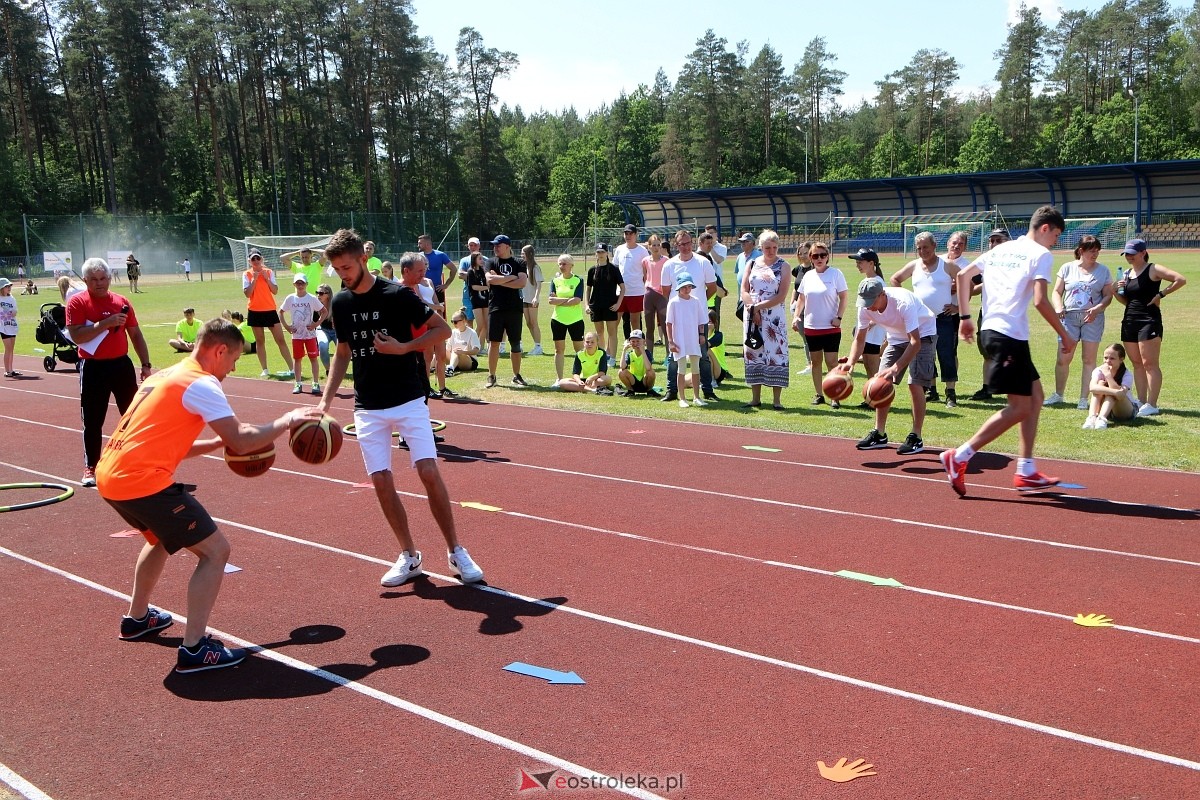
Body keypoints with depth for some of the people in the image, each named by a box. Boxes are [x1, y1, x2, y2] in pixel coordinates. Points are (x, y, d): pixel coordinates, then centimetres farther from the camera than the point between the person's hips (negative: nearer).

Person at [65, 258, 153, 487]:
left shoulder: (121, 302, 7)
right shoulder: (77, 302, -4)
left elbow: (136, 335, 12)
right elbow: (76, 336, -16)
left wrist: (145, 364, 7)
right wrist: (106, 323, -23)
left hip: (122, 364, 3)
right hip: (93, 368, -3)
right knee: (93, 421, 3)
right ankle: (90, 468, 14)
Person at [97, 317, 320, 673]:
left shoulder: (166, 376, 19)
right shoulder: (201, 384, -9)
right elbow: (241, 442, -14)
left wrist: (219, 441, 22)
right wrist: (288, 420, -1)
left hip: (109, 476, 10)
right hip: (142, 481, -10)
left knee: (162, 536, 35)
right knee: (215, 550, -4)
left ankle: (137, 618, 47)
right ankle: (194, 650, -5)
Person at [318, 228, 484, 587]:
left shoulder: (396, 295, -10)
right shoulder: (341, 303, 6)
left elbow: (443, 330, -6)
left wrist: (403, 347, -19)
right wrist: (326, 399, 8)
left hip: (408, 400, -4)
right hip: (368, 407, 5)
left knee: (429, 472, -12)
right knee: (381, 481, 0)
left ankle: (456, 551, 2)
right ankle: (409, 556, 15)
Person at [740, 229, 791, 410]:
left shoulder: (783, 267, 0)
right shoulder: (751, 264, 9)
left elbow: (782, 296, -8)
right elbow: (744, 291, 4)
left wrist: (758, 306, -12)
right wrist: (753, 310, -10)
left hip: (775, 317, -3)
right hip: (752, 316, 3)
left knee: (776, 354, -5)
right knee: (753, 354, 5)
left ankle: (776, 400, -1)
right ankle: (755, 398, 12)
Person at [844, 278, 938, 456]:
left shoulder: (903, 302, -38)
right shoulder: (865, 307, -20)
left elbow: (915, 342, -40)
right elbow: (860, 338, -10)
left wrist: (896, 368, -50)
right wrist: (851, 362, -28)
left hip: (923, 335, -6)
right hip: (896, 337, 6)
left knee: (915, 384, -18)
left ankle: (916, 438, -10)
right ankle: (879, 434, 10)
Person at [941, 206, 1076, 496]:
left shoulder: (1001, 249, 19)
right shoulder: (1041, 254, -5)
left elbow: (963, 275, 18)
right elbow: (1040, 301, -16)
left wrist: (965, 317, 22)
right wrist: (1065, 335, -7)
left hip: (991, 330, 9)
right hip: (1011, 336, -9)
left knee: (1035, 396, 15)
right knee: (1019, 409, -4)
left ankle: (1026, 471, 16)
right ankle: (958, 457, -8)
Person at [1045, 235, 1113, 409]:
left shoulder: (1103, 271, 6)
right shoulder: (1067, 268, 6)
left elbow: (1108, 295, 5)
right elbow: (1057, 292, 7)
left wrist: (1097, 309, -13)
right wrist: (1059, 308, -11)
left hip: (1092, 318, 0)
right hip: (1069, 316, 0)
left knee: (1089, 360, 1)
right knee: (1063, 359, -2)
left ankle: (1083, 399, 7)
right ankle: (1058, 395, 14)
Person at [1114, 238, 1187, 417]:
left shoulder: (1153, 270, -7)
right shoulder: (1126, 273, 14)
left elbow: (1181, 280, -16)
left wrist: (1161, 294, -14)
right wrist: (1117, 291, 0)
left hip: (1149, 321, -8)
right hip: (1129, 322, 8)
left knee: (1149, 364, -7)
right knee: (1137, 364, 9)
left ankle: (1152, 405, -6)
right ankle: (1141, 402, 14)